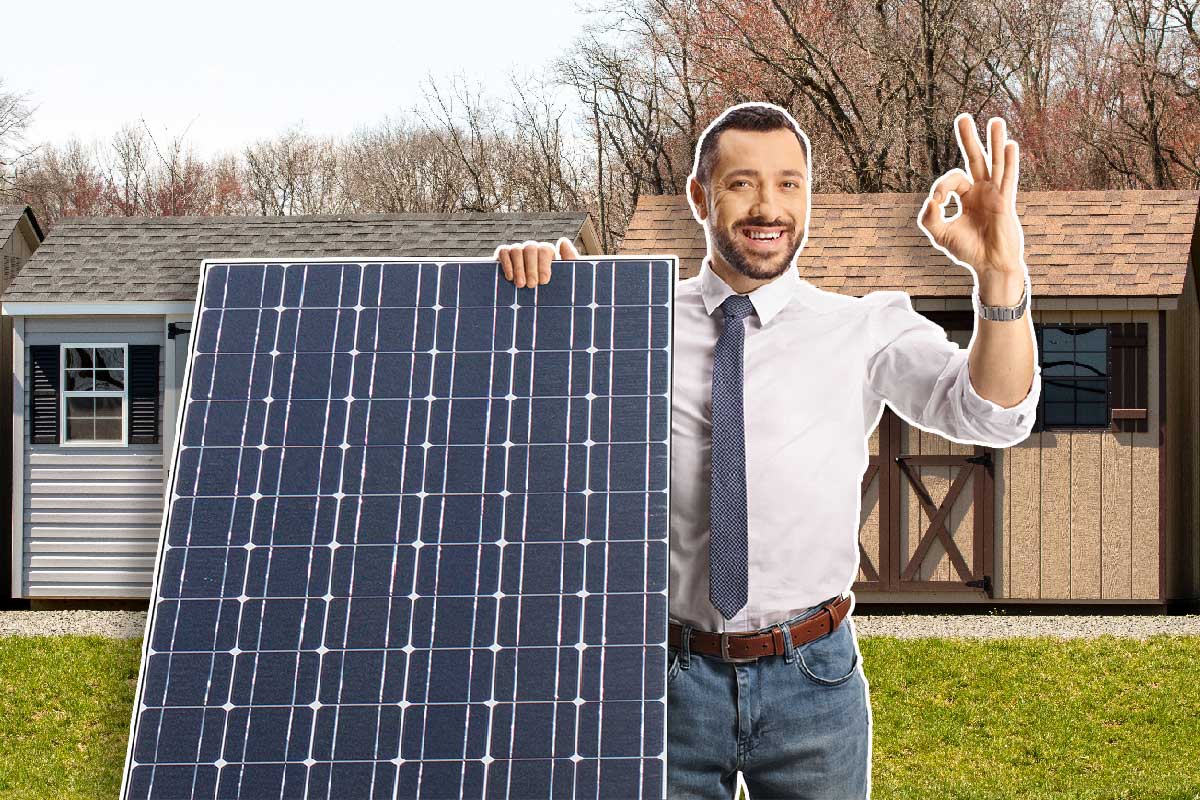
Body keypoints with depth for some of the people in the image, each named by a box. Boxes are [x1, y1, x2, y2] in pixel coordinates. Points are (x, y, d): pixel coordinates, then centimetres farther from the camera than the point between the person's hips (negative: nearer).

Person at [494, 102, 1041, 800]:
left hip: (812, 674, 0)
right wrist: (529, 275, -17)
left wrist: (1000, 274, -32)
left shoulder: (866, 329, -2)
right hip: (673, 676, 0)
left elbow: (994, 413, -14)